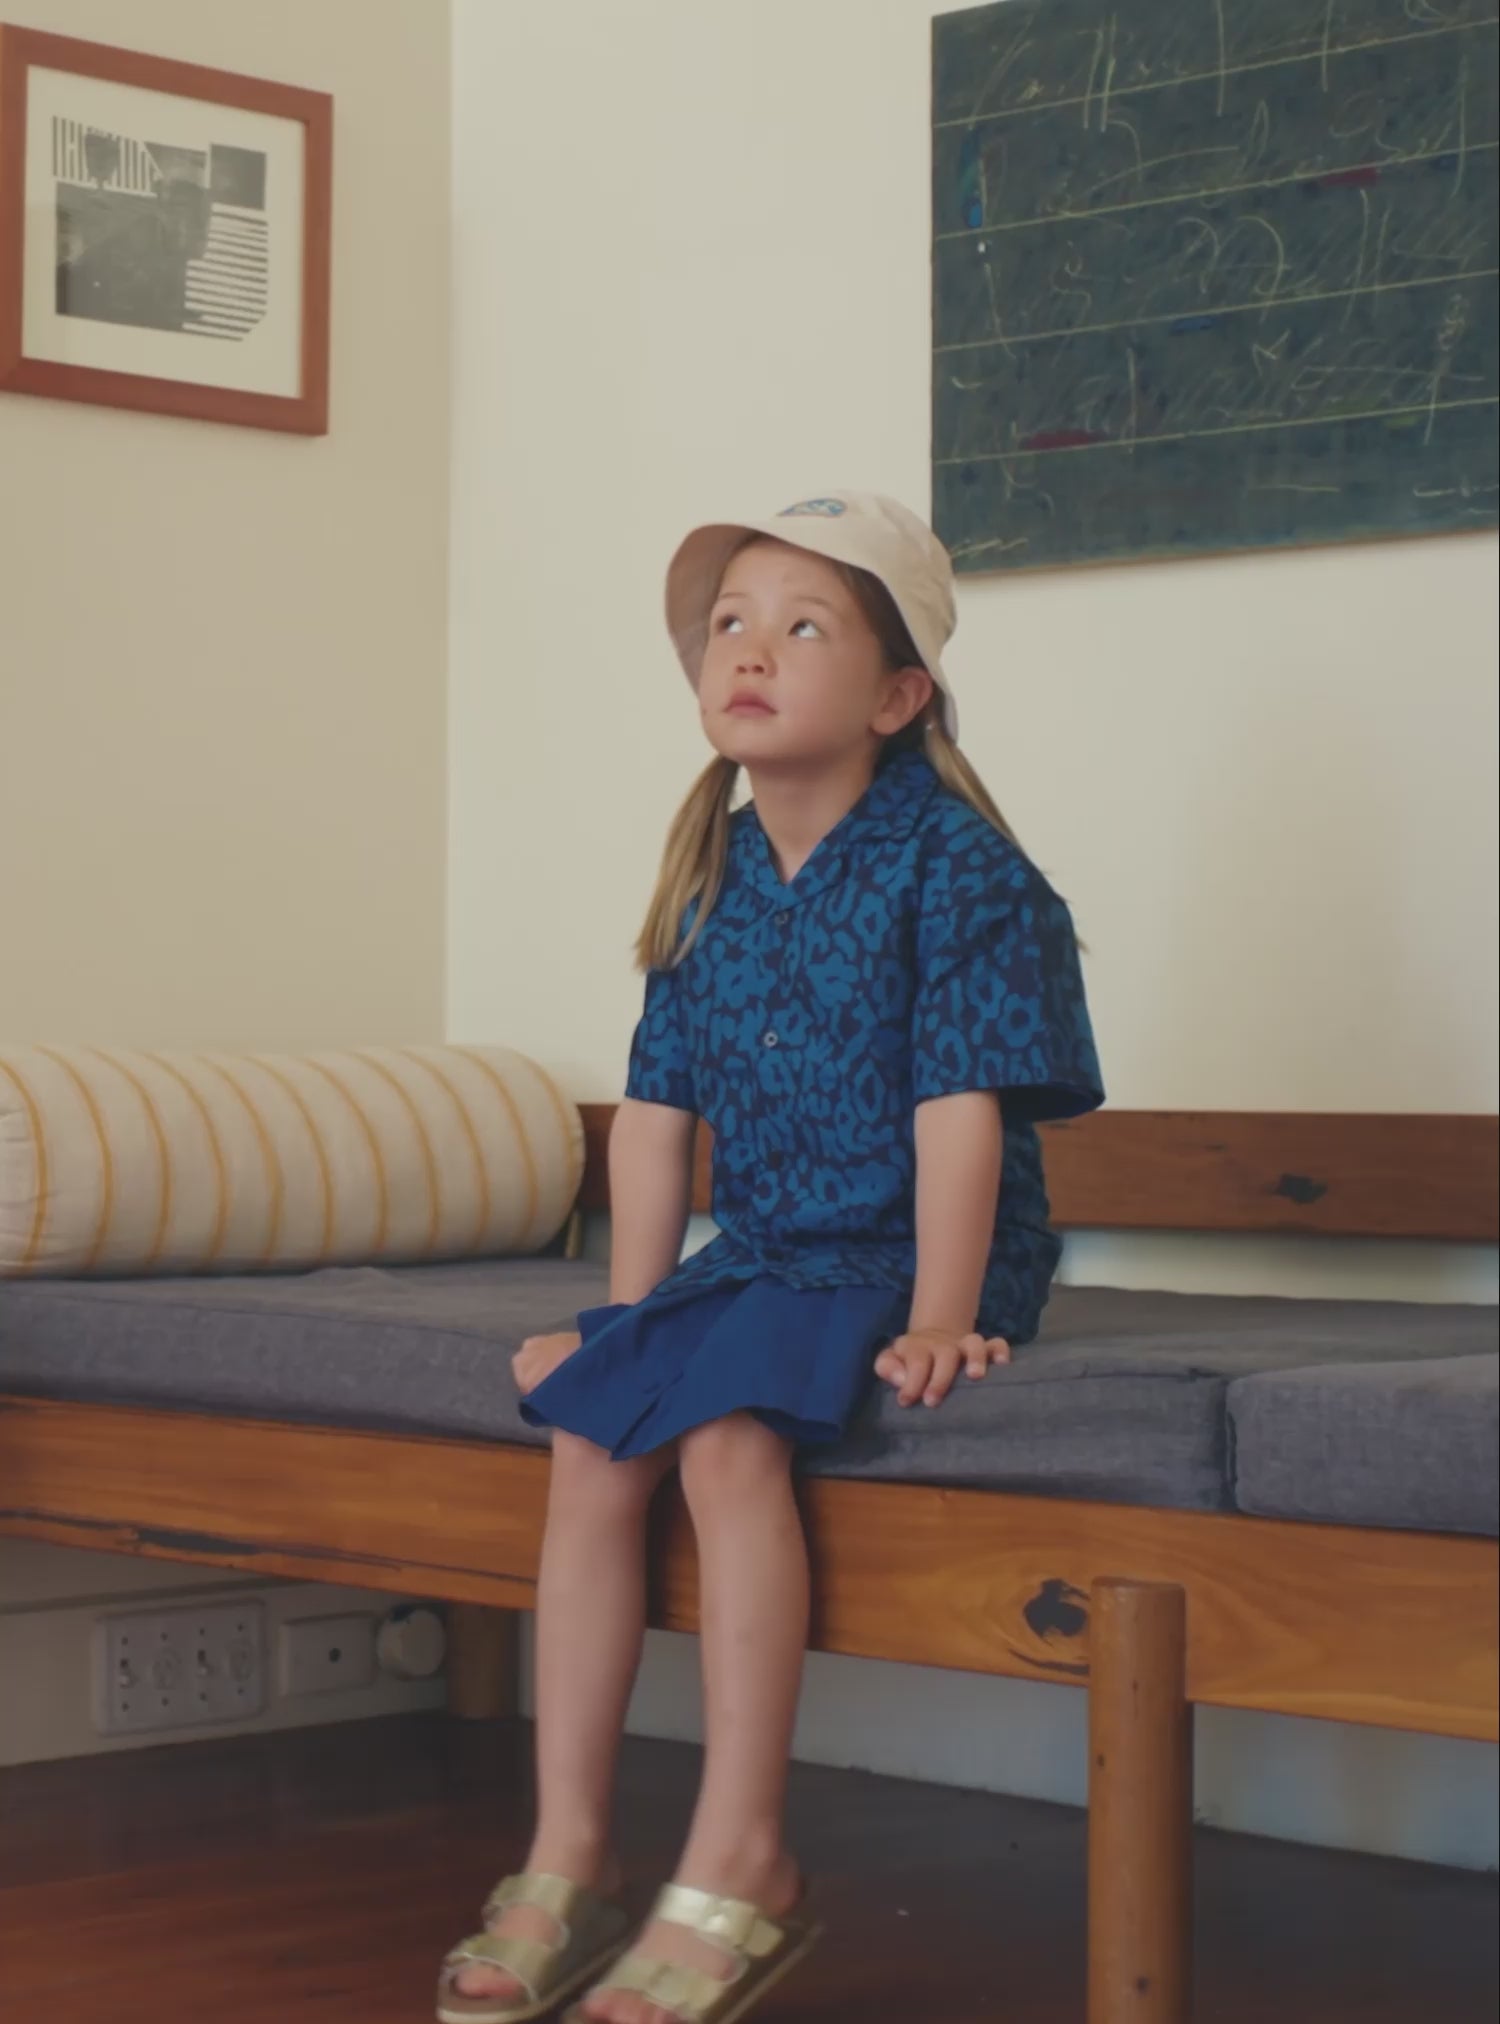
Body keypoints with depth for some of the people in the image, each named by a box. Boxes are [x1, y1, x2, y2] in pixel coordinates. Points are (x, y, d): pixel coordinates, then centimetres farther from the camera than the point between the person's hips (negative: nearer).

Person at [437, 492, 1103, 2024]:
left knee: (727, 1432, -30)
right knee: (587, 1434, -13)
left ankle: (736, 1871, -23)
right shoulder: (714, 873, 10)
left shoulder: (950, 861, -11)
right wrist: (631, 1309, 10)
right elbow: (659, 1104, 12)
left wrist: (938, 1320, -22)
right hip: (758, 1252, 7)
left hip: (907, 1257, -7)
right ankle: (567, 1863, -6)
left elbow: (959, 1104, -16)